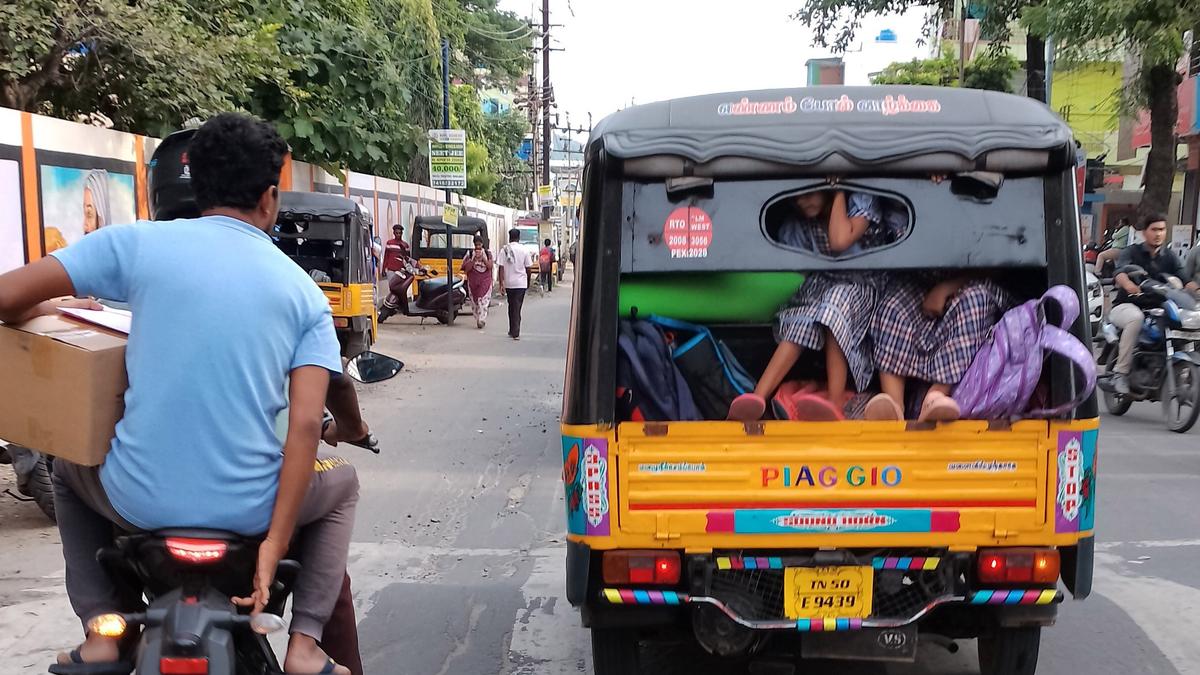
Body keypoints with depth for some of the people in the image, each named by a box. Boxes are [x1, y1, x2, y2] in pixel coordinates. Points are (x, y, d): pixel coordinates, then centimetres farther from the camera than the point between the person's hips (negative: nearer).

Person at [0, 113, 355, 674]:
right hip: (247, 510, 0)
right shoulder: (305, 292, 1)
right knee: (341, 485, 32)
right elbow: (306, 426, -8)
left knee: (69, 472, 35)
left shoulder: (137, 243, -4)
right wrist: (272, 549, -7)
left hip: (139, 501, 0)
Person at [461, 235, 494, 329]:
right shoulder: (470, 254, 5)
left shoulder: (488, 253, 6)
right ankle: (478, 320, 14)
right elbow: (466, 268, -2)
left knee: (483, 300, -15)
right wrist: (474, 259, -13)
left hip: (485, 281, -2)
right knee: (474, 301, 3)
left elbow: (490, 266, -3)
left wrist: (483, 258, -15)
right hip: (473, 281, 2)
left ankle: (481, 320, -22)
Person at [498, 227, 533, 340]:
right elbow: (528, 267, -1)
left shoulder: (504, 250, -3)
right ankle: (515, 333, -6)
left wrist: (501, 284, -5)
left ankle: (512, 331, 22)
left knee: (511, 306, 16)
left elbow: (501, 268, -6)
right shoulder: (524, 250, -4)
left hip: (508, 283, 1)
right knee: (517, 307, 0)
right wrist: (528, 282, 13)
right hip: (521, 283, -1)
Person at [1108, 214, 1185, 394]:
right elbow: (1120, 272, -20)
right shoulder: (1131, 252, 1)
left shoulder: (1170, 257, 13)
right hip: (1126, 305, -4)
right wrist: (1128, 284, -45)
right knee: (1136, 318, -39)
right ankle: (1120, 373, -33)